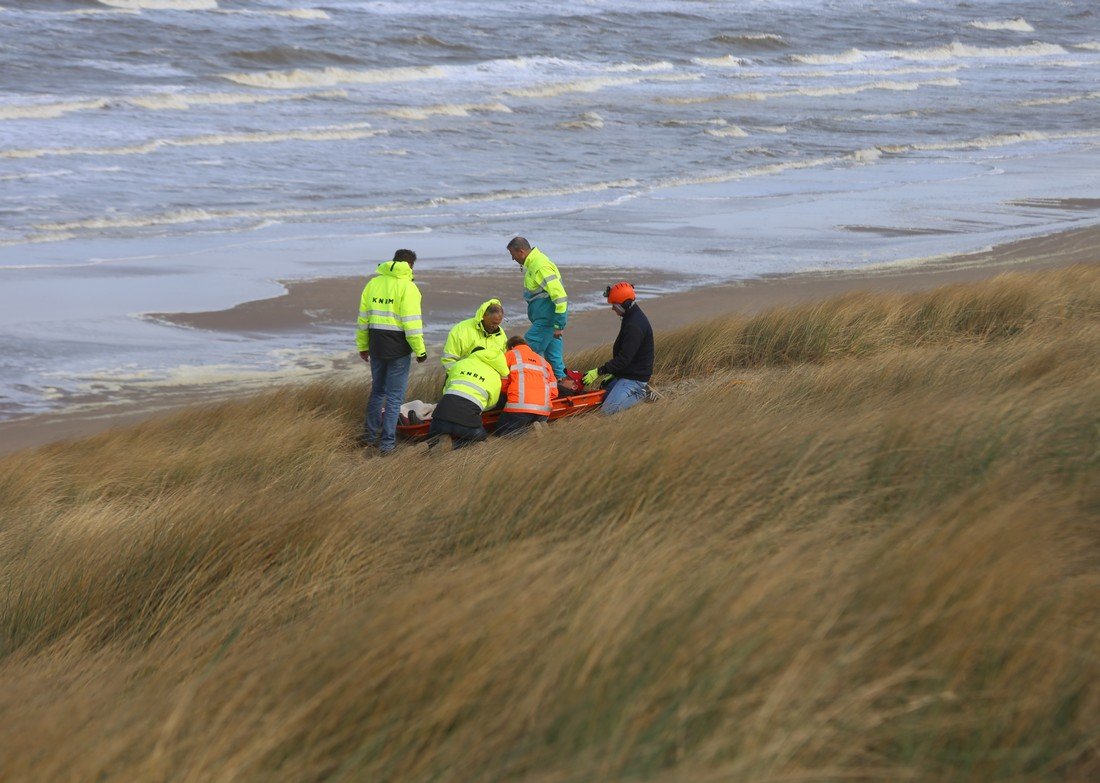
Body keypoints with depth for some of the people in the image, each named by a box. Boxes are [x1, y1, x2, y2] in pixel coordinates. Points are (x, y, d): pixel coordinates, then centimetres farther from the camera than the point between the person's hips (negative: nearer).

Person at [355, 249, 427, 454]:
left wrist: (363, 346, 23)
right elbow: (411, 322, -14)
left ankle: (369, 436, 26)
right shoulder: (407, 287, -9)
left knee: (377, 391, 20)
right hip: (398, 348, -6)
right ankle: (387, 443, 1)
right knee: (394, 396, 1)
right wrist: (420, 350, -7)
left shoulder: (373, 283, 10)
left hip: (376, 345, 6)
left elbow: (363, 318, 14)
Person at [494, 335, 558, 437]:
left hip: (520, 407, -5)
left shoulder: (510, 354, 16)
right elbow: (553, 392, 21)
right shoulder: (543, 361, 30)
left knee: (500, 432, 4)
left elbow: (503, 383, 8)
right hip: (543, 411, 5)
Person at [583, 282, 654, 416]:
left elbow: (624, 358, -26)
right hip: (625, 374, 10)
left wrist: (599, 372, -22)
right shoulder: (631, 318, 10)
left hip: (634, 378, -10)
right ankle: (637, 392, 13)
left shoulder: (634, 326, -25)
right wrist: (613, 373, 18)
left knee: (607, 411, -18)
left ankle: (639, 395, -4)